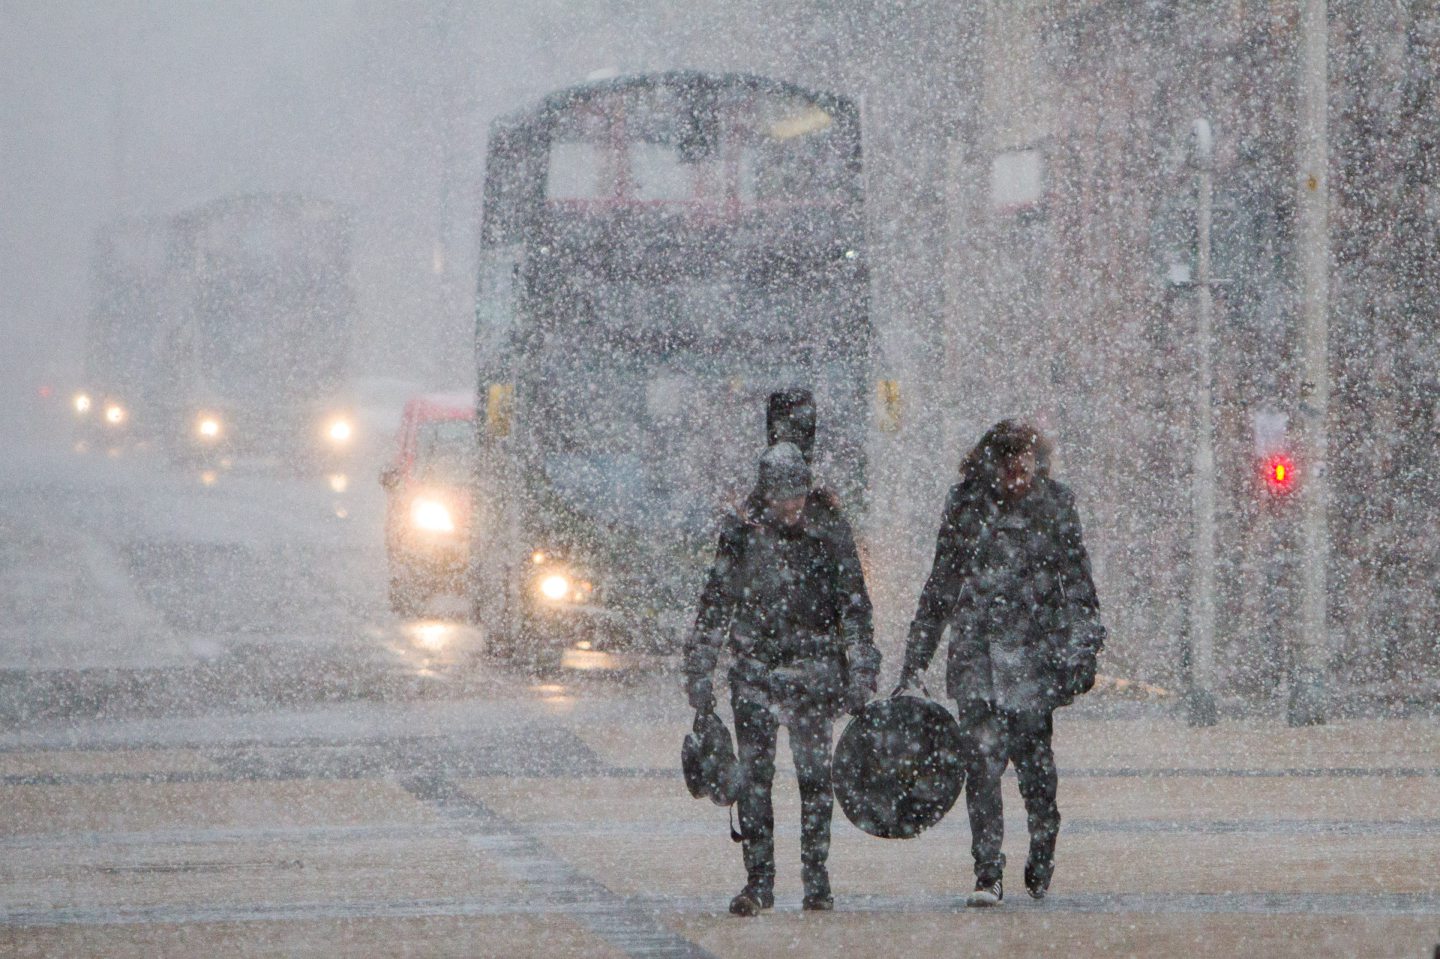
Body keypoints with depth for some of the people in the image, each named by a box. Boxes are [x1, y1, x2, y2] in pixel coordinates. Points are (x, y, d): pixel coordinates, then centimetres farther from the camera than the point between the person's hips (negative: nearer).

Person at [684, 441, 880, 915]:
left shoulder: (827, 538, 3)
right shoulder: (741, 537, 5)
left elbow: (855, 608, 7)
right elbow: (713, 608, 11)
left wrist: (861, 674, 3)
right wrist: (699, 674, 8)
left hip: (812, 675, -1)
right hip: (754, 671, 1)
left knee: (814, 774, -1)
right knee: (753, 777, -4)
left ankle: (816, 879, 8)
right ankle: (758, 880, 1)